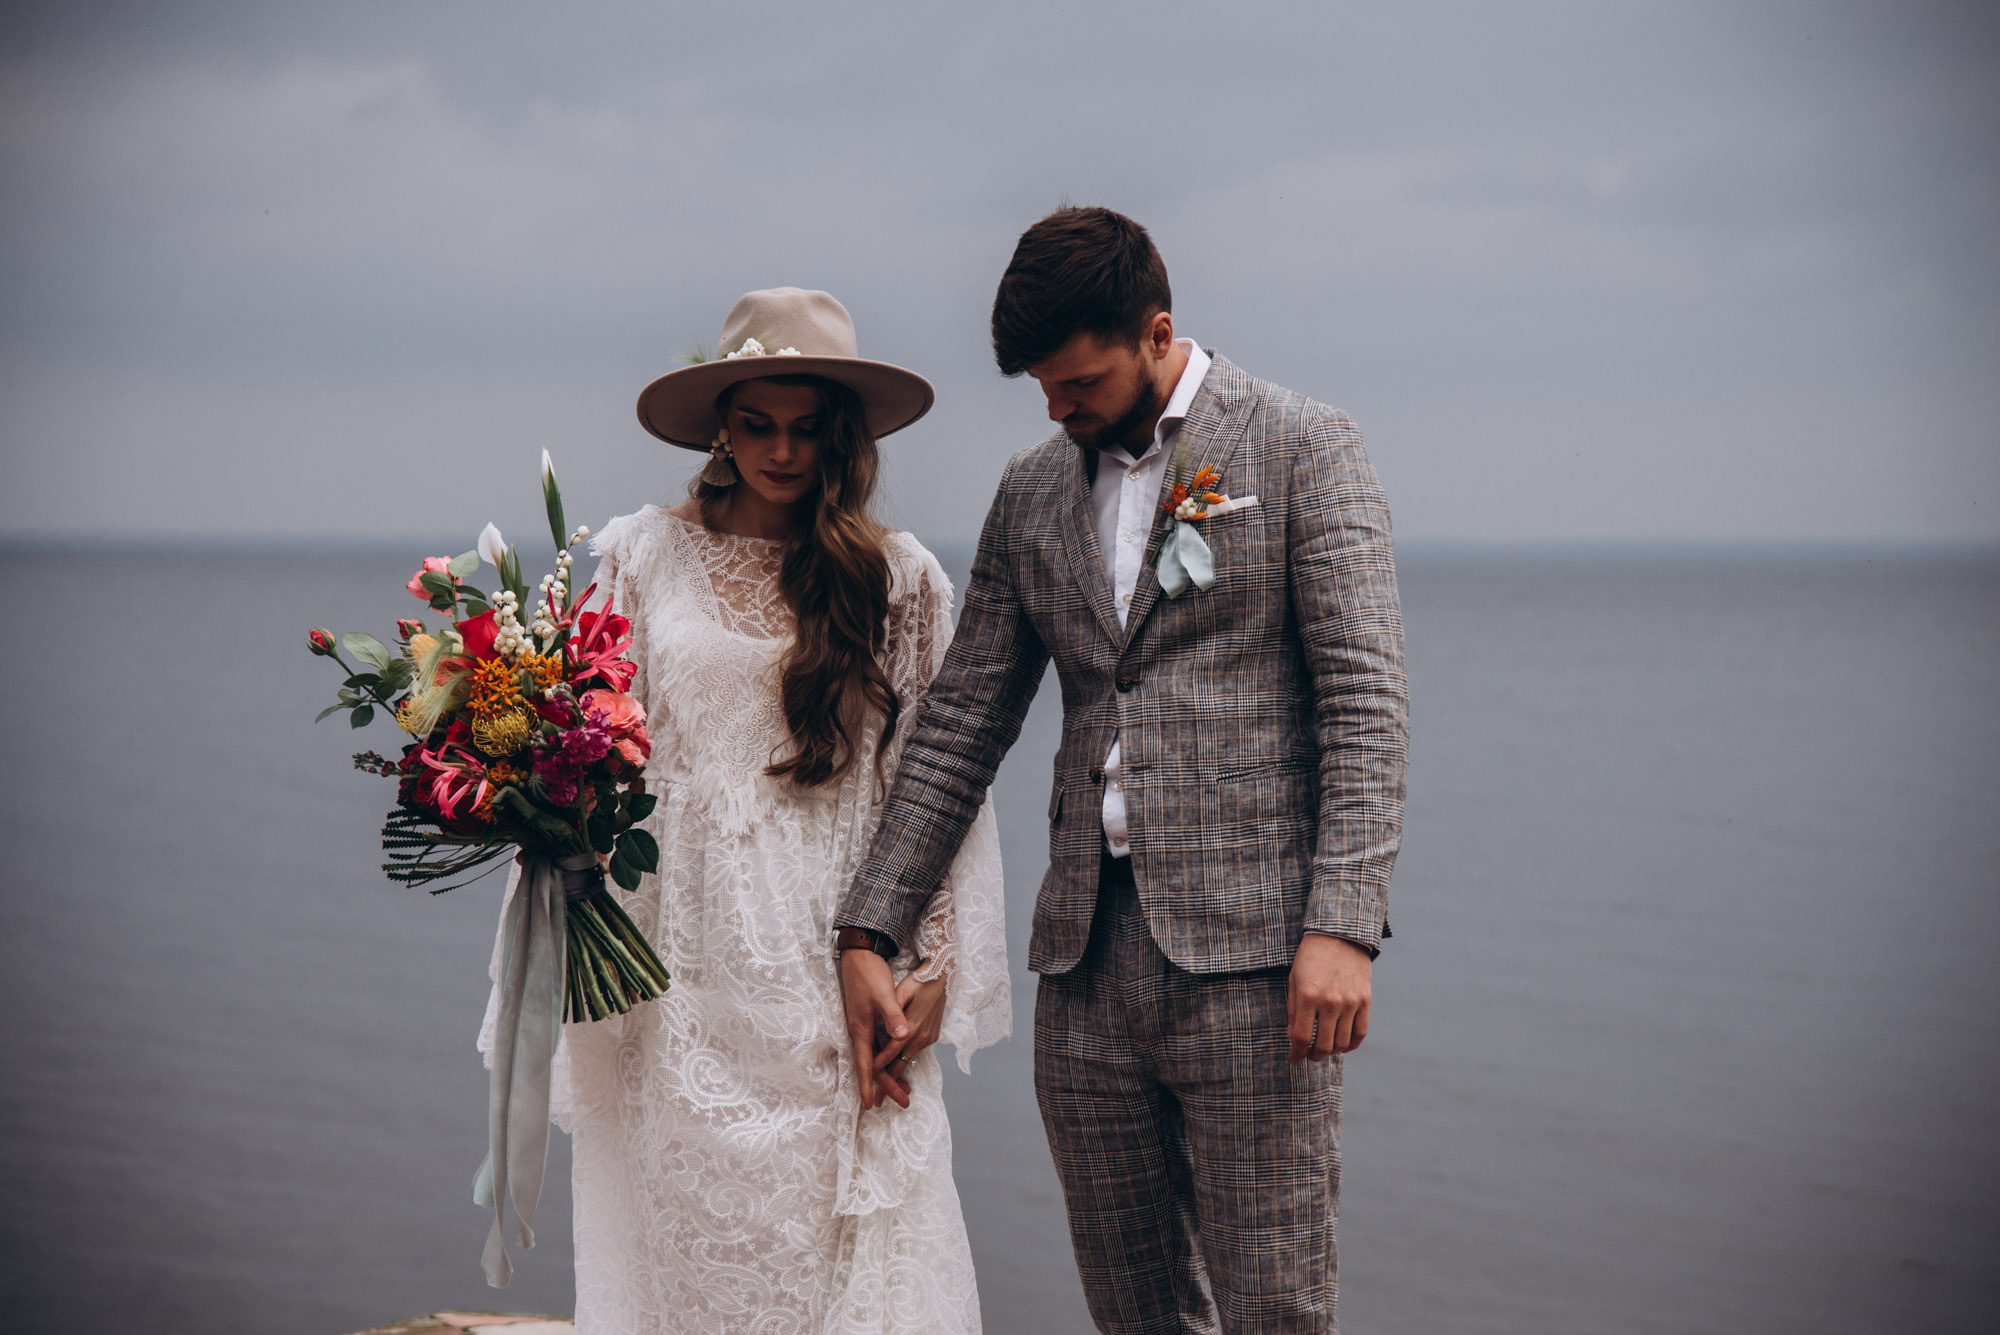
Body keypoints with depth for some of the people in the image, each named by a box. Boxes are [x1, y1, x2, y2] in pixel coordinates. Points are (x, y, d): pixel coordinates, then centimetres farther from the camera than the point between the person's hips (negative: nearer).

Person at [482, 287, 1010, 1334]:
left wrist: (939, 968, 0)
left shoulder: (898, 580, 6)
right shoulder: (646, 558, 7)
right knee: (693, 1237, 1)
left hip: (839, 972, 0)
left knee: (853, 1251, -4)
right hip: (690, 977, 1)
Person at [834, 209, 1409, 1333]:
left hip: (1247, 950, -5)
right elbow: (961, 729, 16)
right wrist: (868, 936, 9)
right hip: (1086, 957, 5)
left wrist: (1342, 925, -18)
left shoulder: (1306, 450, 0)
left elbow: (1367, 702, -7)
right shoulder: (1033, 494, 16)